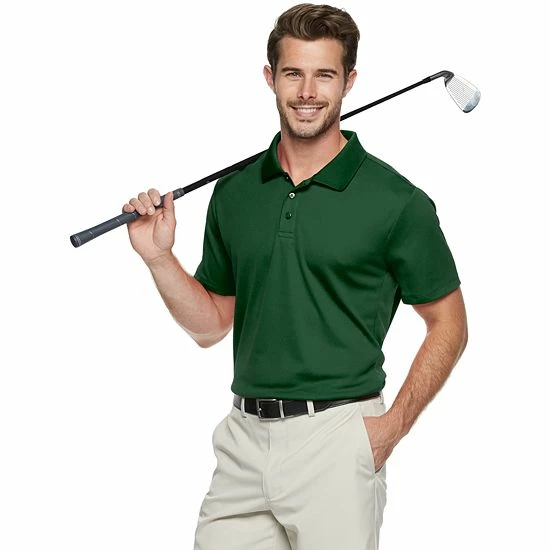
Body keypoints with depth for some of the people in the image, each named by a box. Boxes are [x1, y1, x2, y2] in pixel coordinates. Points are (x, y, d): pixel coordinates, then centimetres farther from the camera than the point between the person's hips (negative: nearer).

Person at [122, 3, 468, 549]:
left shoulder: (397, 201, -7)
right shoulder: (234, 192, 7)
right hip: (242, 437, 4)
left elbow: (448, 325, 0)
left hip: (337, 440, -4)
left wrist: (394, 424, -10)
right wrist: (158, 257, -1)